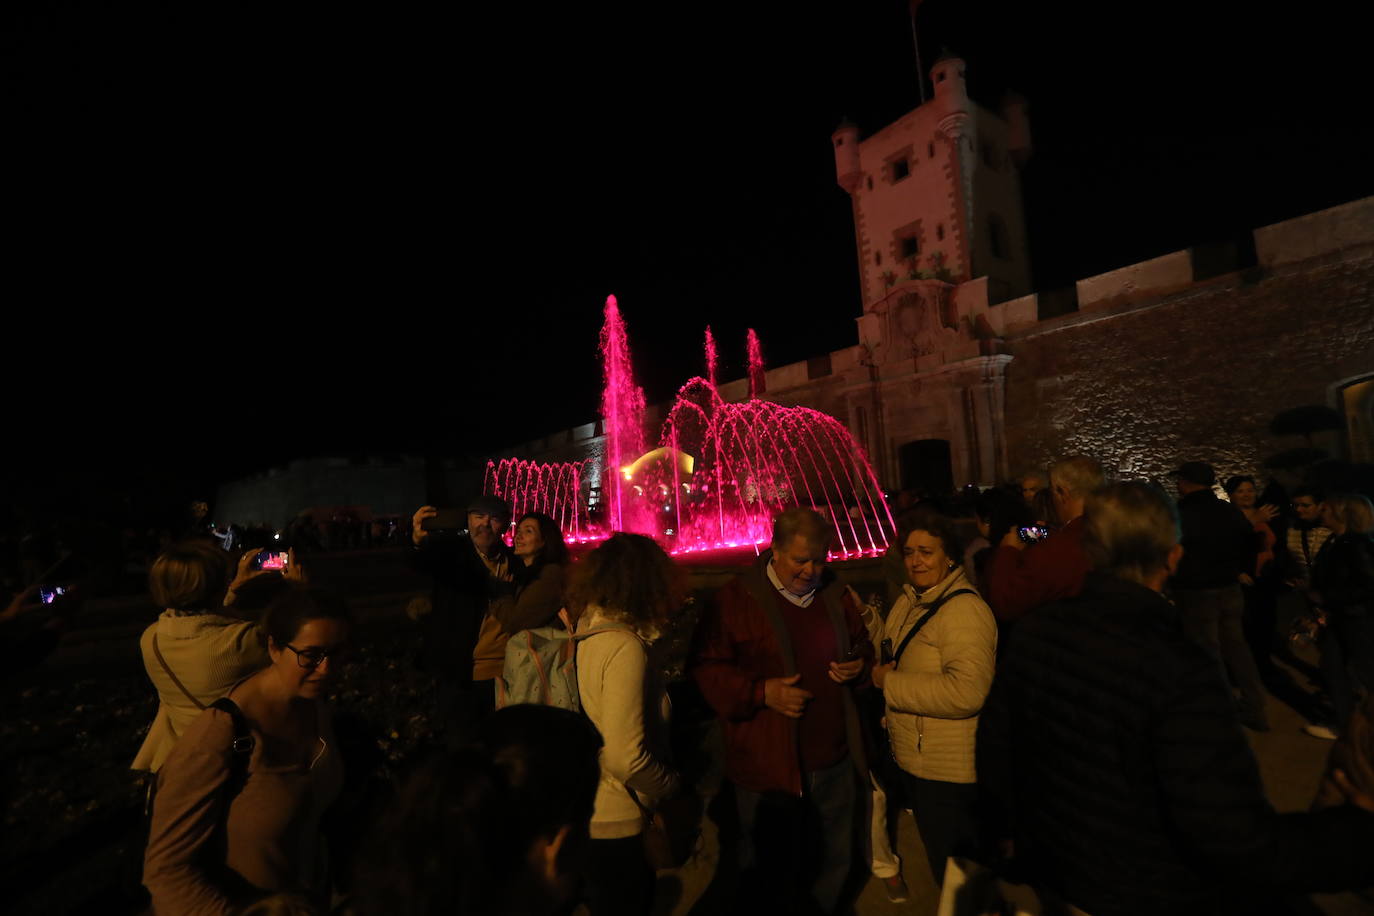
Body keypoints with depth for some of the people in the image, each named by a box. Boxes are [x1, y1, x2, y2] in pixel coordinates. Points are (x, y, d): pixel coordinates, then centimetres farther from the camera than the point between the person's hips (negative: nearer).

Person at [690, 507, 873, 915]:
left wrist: (859, 667, -3)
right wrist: (762, 692, -22)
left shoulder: (836, 595, 3)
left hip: (834, 761, 5)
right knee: (771, 871, 15)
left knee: (833, 863, 23)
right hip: (767, 766, -4)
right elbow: (708, 670, -10)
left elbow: (863, 647, 19)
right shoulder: (736, 598, -12)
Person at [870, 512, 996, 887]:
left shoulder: (963, 609, -24)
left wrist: (891, 682, -26)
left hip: (949, 773, -9)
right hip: (914, 760, 9)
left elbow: (967, 691, -35)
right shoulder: (910, 601, 5)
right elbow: (897, 662, 21)